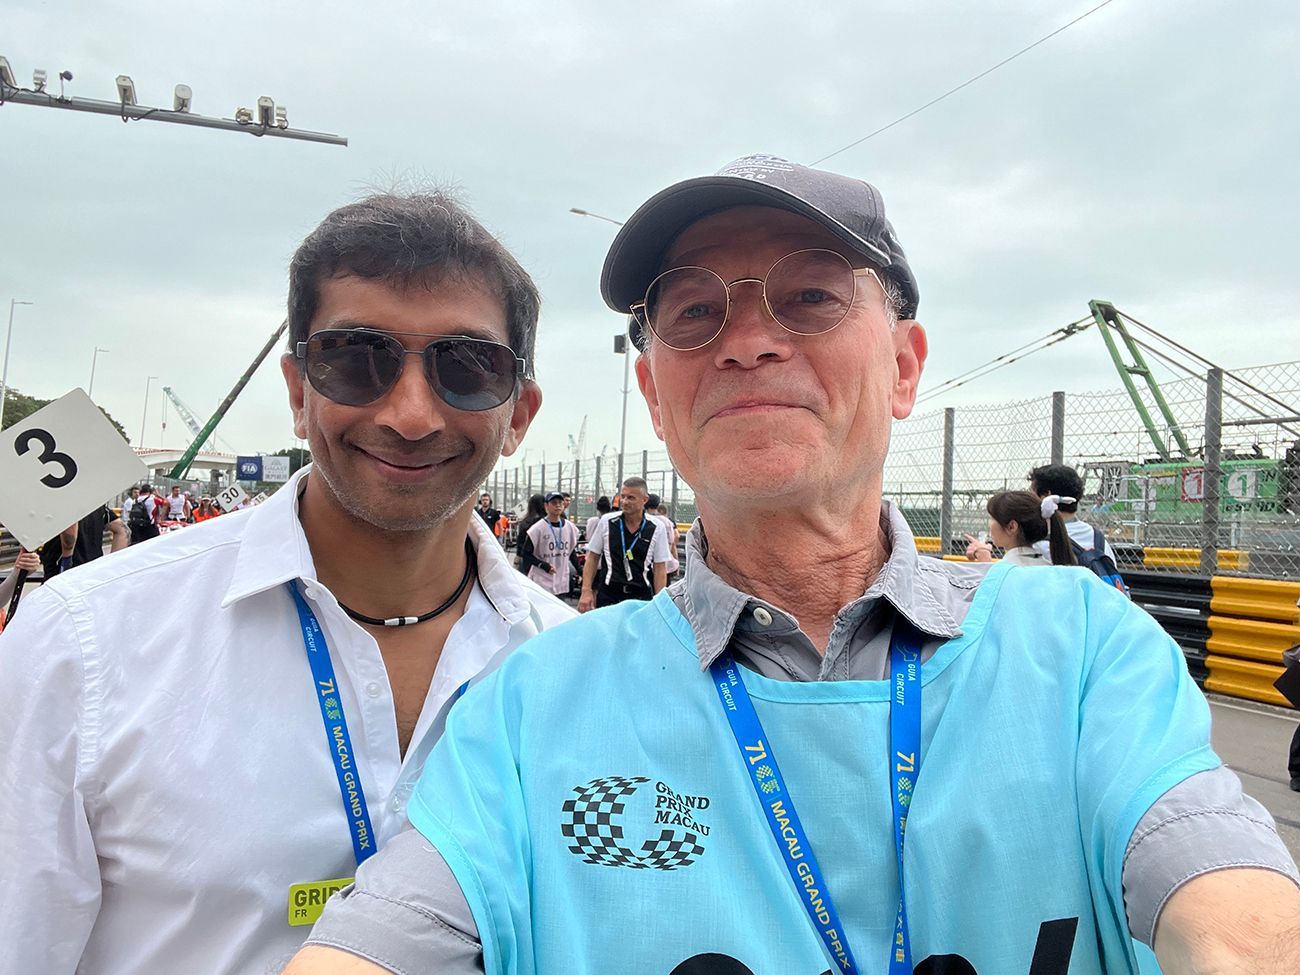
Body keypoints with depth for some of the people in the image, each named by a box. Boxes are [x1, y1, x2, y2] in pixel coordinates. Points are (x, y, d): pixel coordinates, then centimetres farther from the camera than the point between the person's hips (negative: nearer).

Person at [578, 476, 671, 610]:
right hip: (608, 596, 1)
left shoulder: (656, 529, 1)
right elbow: (592, 558, 8)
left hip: (642, 598, 0)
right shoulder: (606, 522, 3)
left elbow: (660, 568, 3)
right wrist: (586, 591, 1)